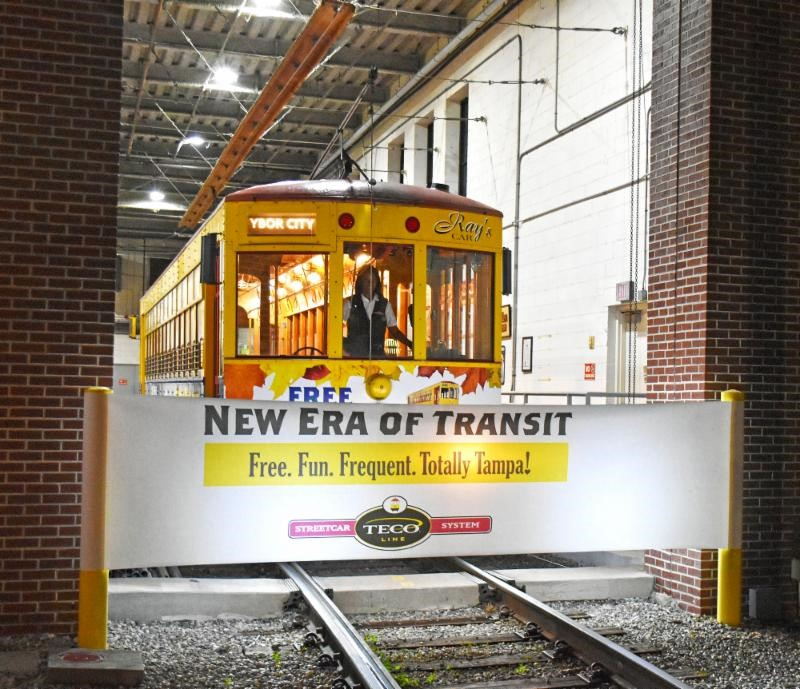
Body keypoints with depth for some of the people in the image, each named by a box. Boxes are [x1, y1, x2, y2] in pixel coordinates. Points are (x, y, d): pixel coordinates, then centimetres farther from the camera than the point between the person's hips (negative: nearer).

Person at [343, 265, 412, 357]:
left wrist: (409, 344, -2)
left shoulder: (385, 304, 9)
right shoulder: (350, 304, 5)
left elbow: (394, 331, 11)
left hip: (377, 354, 2)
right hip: (354, 354, -2)